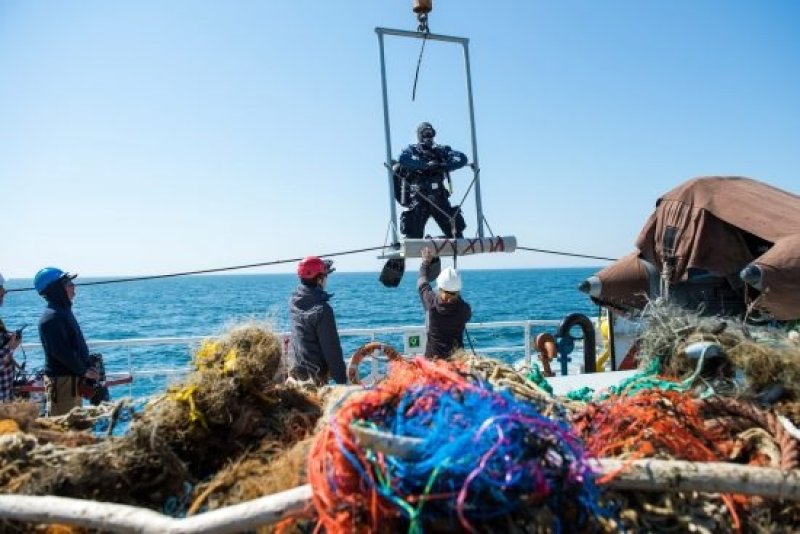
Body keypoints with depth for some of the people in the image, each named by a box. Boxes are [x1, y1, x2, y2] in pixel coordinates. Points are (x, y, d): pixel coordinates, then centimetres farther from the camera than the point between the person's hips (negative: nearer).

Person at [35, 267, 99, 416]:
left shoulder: (64, 311, 14)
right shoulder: (52, 317, -17)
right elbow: (61, 351, -23)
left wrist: (89, 367, 5)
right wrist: (84, 371, -14)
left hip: (73, 378, 10)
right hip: (61, 381, -10)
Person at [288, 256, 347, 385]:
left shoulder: (293, 300, -4)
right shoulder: (322, 309, -24)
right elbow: (332, 348, -20)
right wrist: (341, 379, -11)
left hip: (297, 370, 7)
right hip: (315, 375, -7)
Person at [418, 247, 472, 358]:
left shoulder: (431, 303, -13)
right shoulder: (464, 309, -13)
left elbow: (422, 282, 6)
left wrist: (425, 262, 20)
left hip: (432, 356, -1)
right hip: (456, 356, 1)